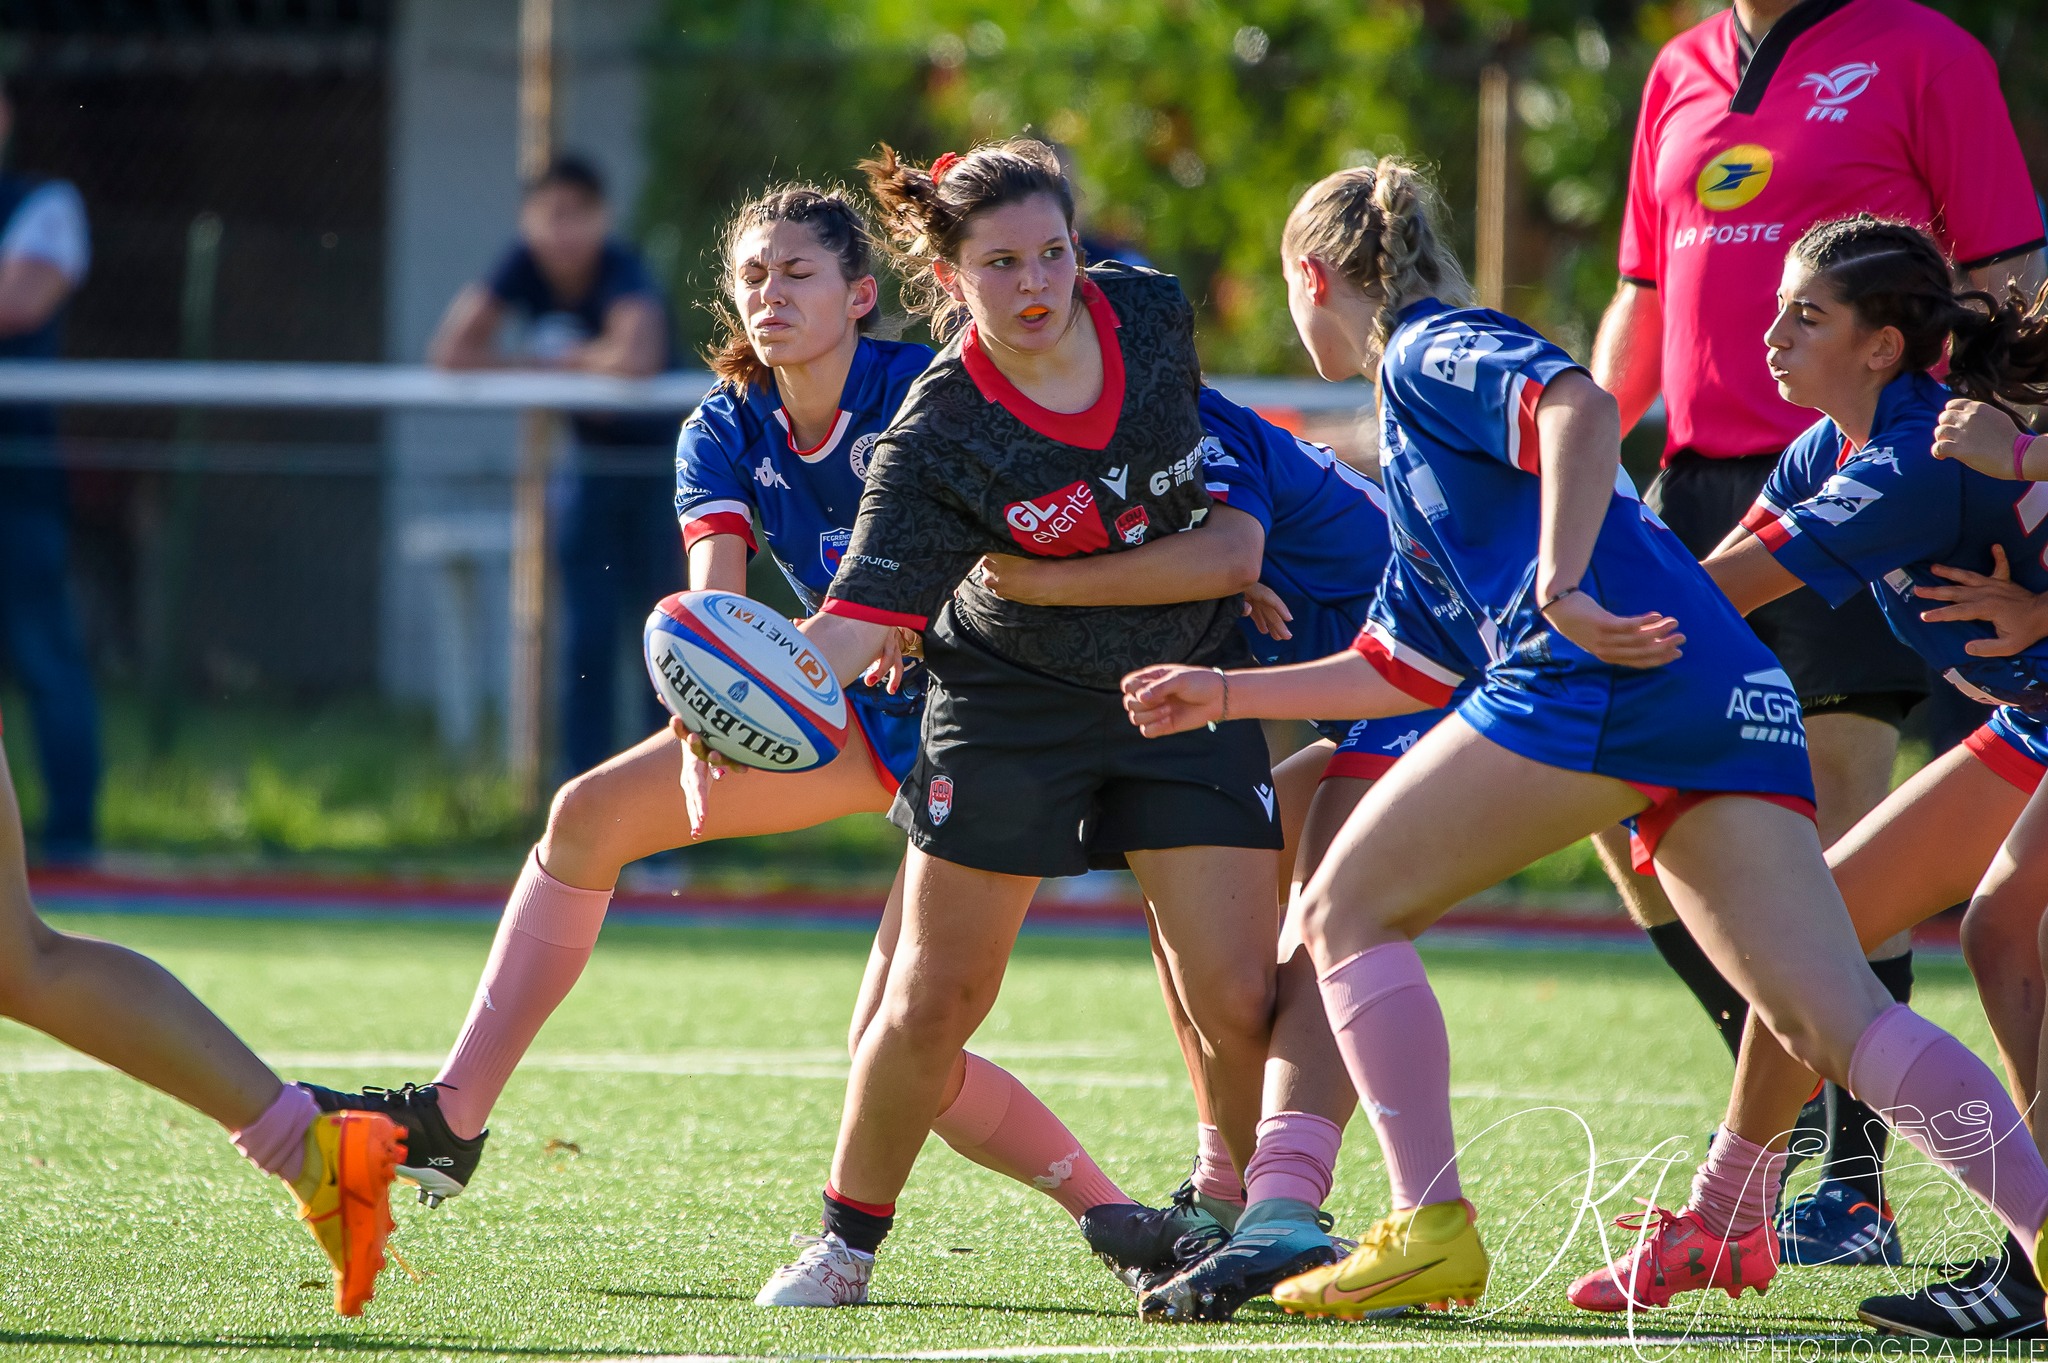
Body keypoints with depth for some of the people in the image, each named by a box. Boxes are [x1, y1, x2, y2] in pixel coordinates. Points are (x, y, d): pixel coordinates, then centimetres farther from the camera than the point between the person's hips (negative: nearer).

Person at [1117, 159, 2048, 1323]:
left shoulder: (1432, 352, 8)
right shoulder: (1415, 439, 35)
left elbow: (1582, 407, -14)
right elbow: (1407, 670, 40)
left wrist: (1561, 586, -24)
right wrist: (1224, 693, 45)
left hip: (1601, 674, -8)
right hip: (1735, 701, 9)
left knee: (1349, 910, 5)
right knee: (1835, 1017, -4)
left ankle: (1431, 1232, -3)